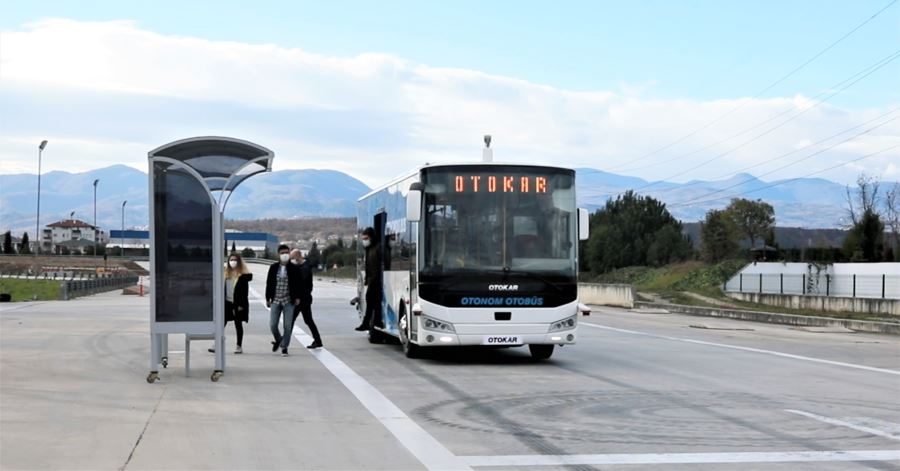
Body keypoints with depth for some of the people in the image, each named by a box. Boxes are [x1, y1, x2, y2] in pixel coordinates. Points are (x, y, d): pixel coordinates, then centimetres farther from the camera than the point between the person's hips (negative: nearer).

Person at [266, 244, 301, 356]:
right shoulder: (273, 268, 3)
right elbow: (269, 283, 8)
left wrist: (297, 297, -5)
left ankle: (284, 346, 12)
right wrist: (267, 299, 6)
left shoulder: (294, 269, -2)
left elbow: (298, 284, 2)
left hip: (288, 301, -1)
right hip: (275, 301, 1)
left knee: (287, 325, 0)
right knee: (272, 325, -1)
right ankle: (278, 340, 28)